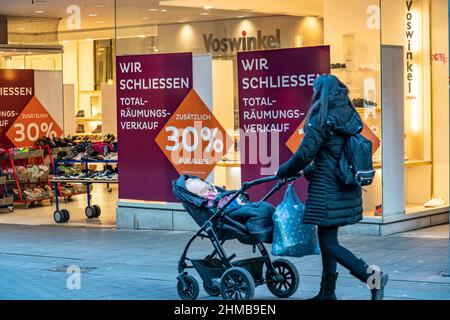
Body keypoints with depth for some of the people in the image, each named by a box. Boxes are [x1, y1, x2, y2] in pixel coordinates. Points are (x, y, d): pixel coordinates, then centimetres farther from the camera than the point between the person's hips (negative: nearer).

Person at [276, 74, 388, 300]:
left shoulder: (321, 121, -15)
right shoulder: (350, 118, 10)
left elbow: (304, 155, -15)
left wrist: (282, 172, 3)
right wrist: (307, 171, 27)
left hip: (327, 190, -8)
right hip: (347, 189, 8)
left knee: (328, 243, -4)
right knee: (327, 239, 17)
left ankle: (371, 275, -18)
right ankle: (327, 293, 22)